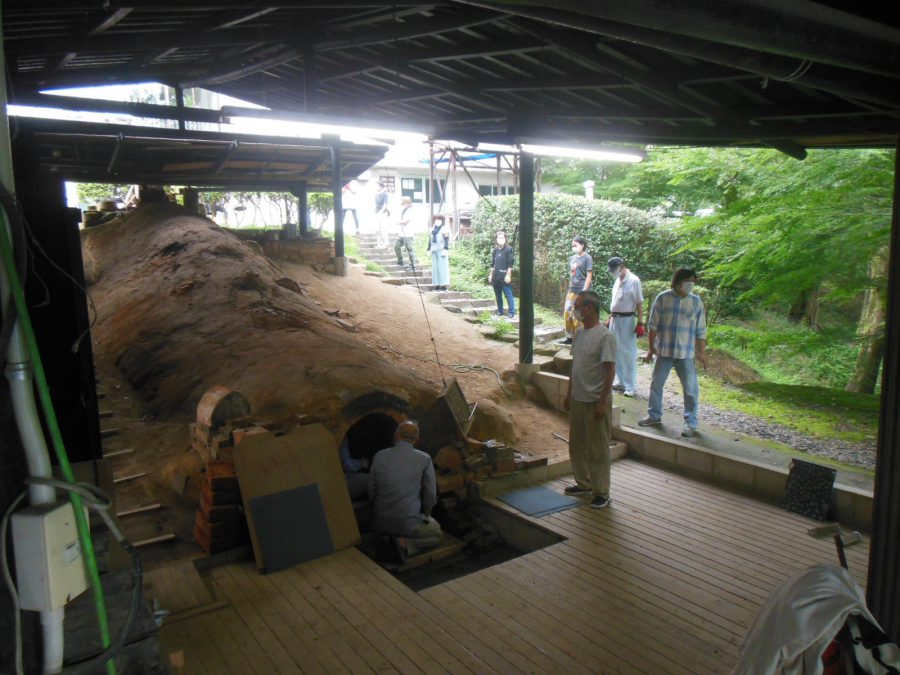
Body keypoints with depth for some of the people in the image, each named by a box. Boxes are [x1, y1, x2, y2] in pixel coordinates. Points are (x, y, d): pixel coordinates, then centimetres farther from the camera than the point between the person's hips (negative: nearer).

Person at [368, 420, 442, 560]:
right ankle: (406, 544, -4)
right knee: (436, 534, 26)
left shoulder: (379, 456, -4)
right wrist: (425, 515, 15)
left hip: (382, 523, 4)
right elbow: (430, 495, -5)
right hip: (409, 523, -4)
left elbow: (372, 491, 3)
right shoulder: (424, 459, -10)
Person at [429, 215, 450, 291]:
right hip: (434, 251, 7)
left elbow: (447, 240, -9)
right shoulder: (433, 229, 18)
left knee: (442, 267, -8)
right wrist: (429, 249, 18)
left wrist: (446, 249, -17)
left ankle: (444, 285, -7)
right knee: (435, 268, 5)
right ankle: (437, 285, 8)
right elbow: (430, 240, 22)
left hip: (441, 251, -7)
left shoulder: (444, 228, -2)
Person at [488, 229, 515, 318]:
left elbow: (510, 264, -9)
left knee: (508, 295, -5)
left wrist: (508, 275, -13)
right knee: (498, 295, 12)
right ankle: (500, 311, 22)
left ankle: (512, 312, -1)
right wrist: (490, 275, 14)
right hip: (496, 277, 6)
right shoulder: (495, 250, 12)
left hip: (504, 277, -6)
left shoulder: (508, 249, -5)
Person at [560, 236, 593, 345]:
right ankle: (570, 337, 19)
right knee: (567, 313, 8)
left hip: (581, 291, -7)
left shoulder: (587, 258, -7)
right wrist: (569, 289, 16)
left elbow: (589, 276, -11)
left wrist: (584, 292, -16)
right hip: (572, 291, 7)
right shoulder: (572, 258, 12)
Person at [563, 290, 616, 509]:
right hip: (577, 399, 8)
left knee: (598, 449, 2)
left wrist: (602, 403, -19)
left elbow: (610, 371, -17)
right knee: (577, 444, 17)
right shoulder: (579, 333, 8)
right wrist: (569, 394, 17)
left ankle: (601, 493, 14)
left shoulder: (604, 336, -17)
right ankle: (584, 483, 34)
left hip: (596, 401, -8)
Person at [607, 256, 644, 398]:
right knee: (617, 352, 14)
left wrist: (640, 323, -15)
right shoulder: (617, 281, 11)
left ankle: (631, 386, 3)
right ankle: (621, 381, 25)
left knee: (628, 353, -3)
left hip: (627, 320, -8)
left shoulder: (633, 281, -12)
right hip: (615, 319, 8)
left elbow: (639, 304, -13)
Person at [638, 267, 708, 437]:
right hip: (664, 351, 1)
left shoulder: (696, 301, -1)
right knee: (656, 384, 12)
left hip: (686, 353, -1)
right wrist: (651, 347, 0)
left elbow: (701, 330, 2)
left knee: (690, 389, 2)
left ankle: (691, 423, 14)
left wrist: (701, 351, -1)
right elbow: (653, 325, 1)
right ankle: (654, 415, 30)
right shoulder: (662, 298, -4)